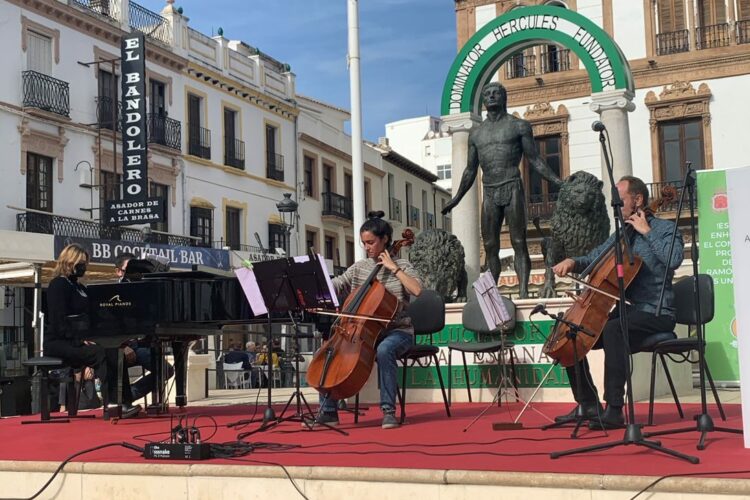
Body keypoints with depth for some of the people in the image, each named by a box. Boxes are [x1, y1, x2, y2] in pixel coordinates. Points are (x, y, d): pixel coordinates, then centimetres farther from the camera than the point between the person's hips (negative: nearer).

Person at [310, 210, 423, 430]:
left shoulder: (401, 266, -1)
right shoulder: (359, 268, 10)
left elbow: (416, 290, -18)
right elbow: (335, 285, 3)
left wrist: (394, 268, -16)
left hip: (397, 331, -4)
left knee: (384, 350, -39)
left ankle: (389, 410, -29)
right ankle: (328, 411, -10)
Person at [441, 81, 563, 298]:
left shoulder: (519, 126, 7)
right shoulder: (476, 133, 18)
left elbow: (534, 160, 5)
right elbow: (470, 170, 23)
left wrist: (556, 182, -6)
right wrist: (456, 198, 23)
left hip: (512, 189, -4)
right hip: (489, 194, 4)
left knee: (519, 243, -9)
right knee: (490, 247, 0)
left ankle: (523, 292, -13)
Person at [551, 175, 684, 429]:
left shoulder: (664, 228, -4)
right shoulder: (622, 234, 17)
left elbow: (674, 259, -25)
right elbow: (593, 260, 25)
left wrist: (647, 232, -16)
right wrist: (573, 262, 3)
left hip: (655, 313, -8)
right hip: (626, 310, 8)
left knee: (613, 330, -37)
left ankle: (614, 409, -34)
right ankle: (588, 405, 7)